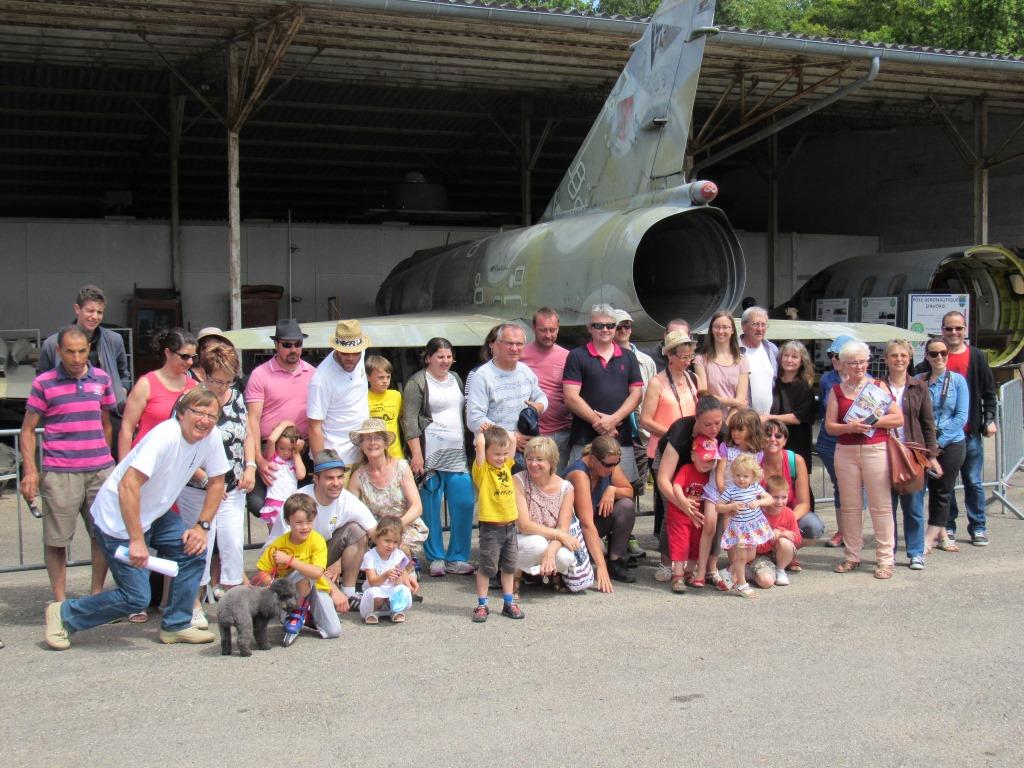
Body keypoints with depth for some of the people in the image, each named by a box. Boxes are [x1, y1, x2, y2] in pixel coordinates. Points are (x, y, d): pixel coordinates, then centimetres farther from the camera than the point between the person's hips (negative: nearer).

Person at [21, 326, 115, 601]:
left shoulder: (101, 379, 8)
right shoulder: (44, 383, 0)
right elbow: (28, 430, 2)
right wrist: (30, 471, -7)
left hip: (100, 470, 3)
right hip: (59, 473, -3)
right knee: (57, 540, 1)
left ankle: (97, 595, 19)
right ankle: (60, 603, 11)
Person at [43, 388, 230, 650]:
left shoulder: (212, 436, -7)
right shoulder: (165, 437, -30)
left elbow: (216, 481, 6)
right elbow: (127, 486, -35)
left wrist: (202, 526, -3)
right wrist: (137, 540, -34)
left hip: (153, 514, 8)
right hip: (117, 519, -8)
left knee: (195, 550, -8)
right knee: (136, 597, -8)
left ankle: (175, 625, 7)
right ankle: (64, 614, 11)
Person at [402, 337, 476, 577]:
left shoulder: (455, 379, 18)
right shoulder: (417, 382, -2)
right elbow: (409, 420, -8)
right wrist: (416, 453, -15)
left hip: (457, 453, 6)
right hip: (430, 454, -6)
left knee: (464, 504, 0)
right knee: (431, 508, -1)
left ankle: (457, 558, 10)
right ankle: (436, 558, 11)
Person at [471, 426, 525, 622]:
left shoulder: (506, 465, 8)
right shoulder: (482, 469, -9)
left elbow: (513, 441, 8)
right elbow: (479, 444, -22)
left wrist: (498, 430, 10)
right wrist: (481, 432, -4)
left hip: (510, 524, 6)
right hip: (491, 527, -6)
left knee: (509, 567, 14)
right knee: (486, 567, 1)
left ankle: (509, 603, 24)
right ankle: (482, 605, 10)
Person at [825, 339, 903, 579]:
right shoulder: (837, 391, 10)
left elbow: (898, 419, -1)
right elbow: (829, 425, 4)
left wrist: (872, 421, -12)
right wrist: (849, 427, -14)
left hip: (875, 450, -2)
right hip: (845, 452, 2)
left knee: (881, 505, -2)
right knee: (849, 506, 6)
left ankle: (885, 559, 4)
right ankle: (852, 557, 16)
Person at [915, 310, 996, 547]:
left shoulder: (977, 357, 4)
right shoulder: (933, 358, 3)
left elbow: (989, 392, 7)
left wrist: (990, 419, -2)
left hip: (970, 431, 0)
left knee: (974, 482, 6)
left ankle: (978, 527, 16)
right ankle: (947, 527, 16)